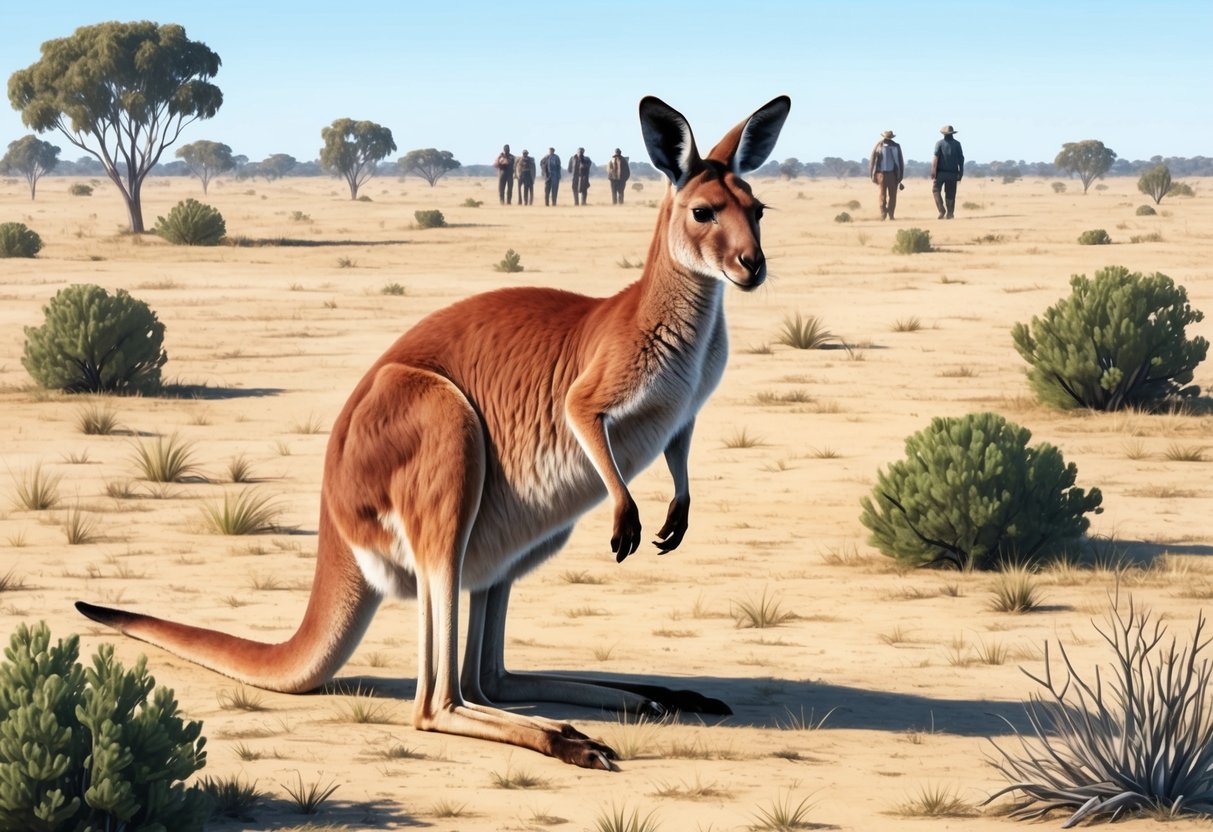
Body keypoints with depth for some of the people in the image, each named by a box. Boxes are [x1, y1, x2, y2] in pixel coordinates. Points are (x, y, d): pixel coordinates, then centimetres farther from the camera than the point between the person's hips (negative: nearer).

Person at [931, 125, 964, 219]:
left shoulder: (940, 143, -3)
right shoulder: (957, 144, 5)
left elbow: (935, 158, -11)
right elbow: (961, 159, 4)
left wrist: (933, 172, -12)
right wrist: (961, 173, 10)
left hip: (941, 173, -3)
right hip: (953, 173, 3)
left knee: (936, 190, 7)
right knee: (950, 193, 9)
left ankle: (942, 210, -6)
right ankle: (950, 213, 6)